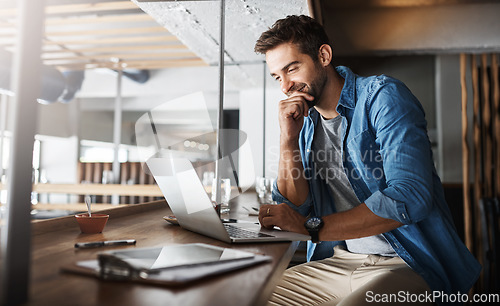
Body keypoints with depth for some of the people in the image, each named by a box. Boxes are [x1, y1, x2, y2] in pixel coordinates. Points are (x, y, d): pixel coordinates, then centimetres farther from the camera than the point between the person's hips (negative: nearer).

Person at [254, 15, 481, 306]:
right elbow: (296, 208, 4)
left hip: (407, 263, -5)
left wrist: (311, 226, -23)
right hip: (336, 263, 6)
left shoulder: (383, 96, -11)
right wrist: (288, 139, -8)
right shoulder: (303, 122, 8)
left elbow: (409, 198, -24)